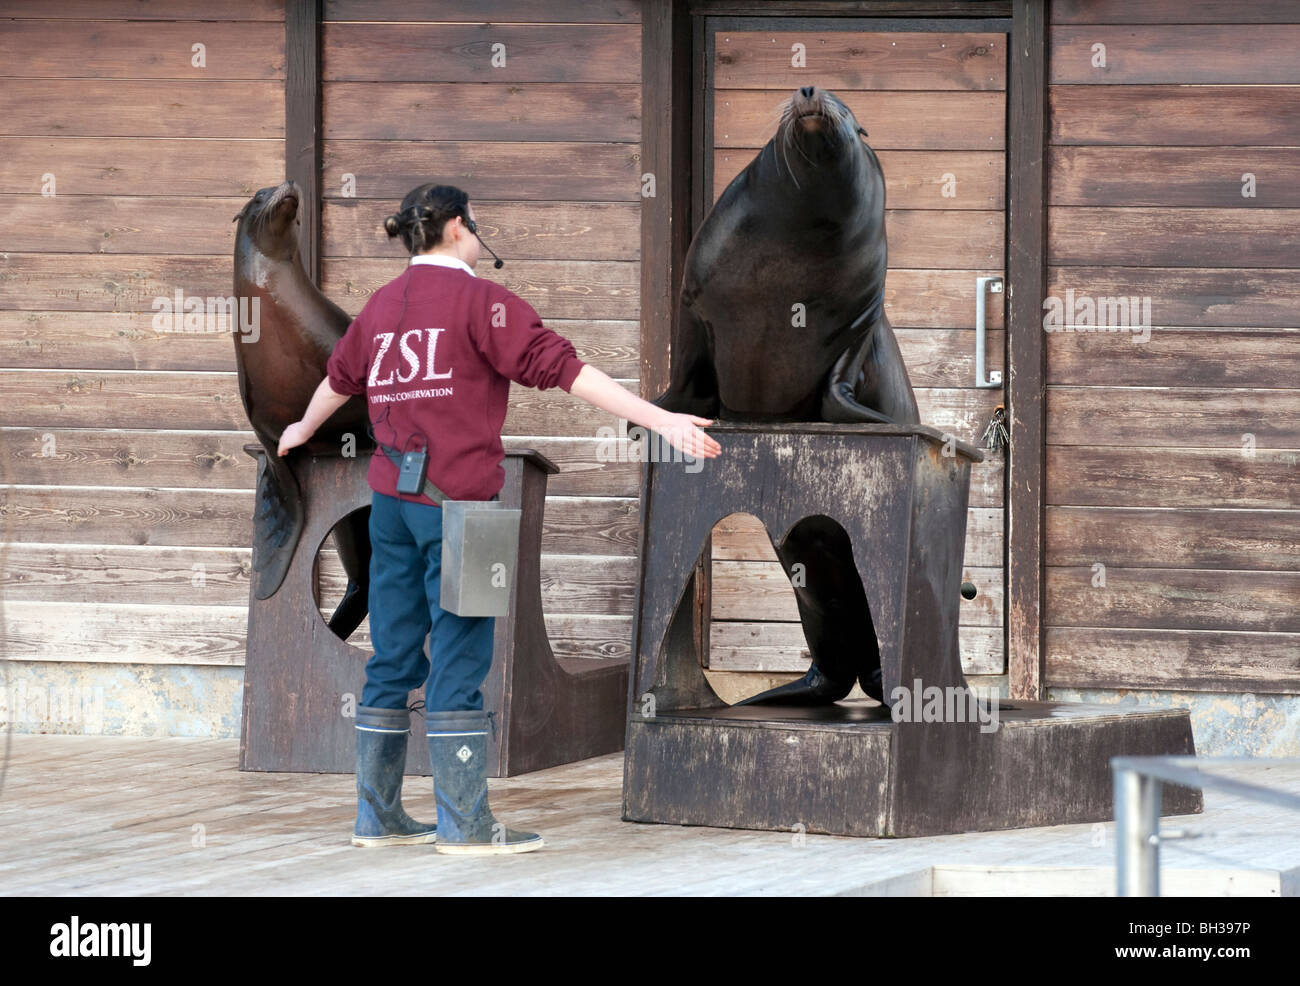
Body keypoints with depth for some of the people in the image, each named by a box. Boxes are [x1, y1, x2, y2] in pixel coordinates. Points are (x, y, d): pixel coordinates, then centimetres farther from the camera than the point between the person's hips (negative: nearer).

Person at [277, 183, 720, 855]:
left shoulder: (382, 303, 13)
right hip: (456, 498, -7)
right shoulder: (477, 300, -8)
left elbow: (339, 378, 30)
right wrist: (661, 421, -19)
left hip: (391, 498, 7)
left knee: (393, 657, 11)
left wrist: (301, 430, 52)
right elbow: (559, 366, -16)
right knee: (459, 657, -4)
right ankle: (464, 822, -2)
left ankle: (377, 815, 14)